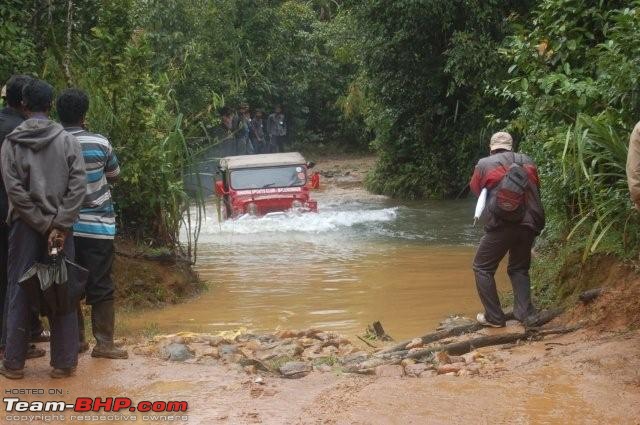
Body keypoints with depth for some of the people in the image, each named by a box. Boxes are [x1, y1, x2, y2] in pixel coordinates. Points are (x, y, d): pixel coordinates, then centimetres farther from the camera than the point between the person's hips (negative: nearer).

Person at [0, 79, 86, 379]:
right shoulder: (68, 141, 0)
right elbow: (78, 186, -9)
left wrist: (44, 225, -8)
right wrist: (58, 226, -11)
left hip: (25, 227, 0)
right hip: (61, 226, 0)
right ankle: (64, 362, 7)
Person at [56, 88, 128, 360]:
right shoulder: (99, 143, -10)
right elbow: (114, 175, 5)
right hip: (97, 225, -3)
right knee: (101, 286, 2)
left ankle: (75, 338, 17)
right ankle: (104, 342, 1)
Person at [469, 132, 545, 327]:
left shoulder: (484, 164, 3)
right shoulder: (527, 162, 11)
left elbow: (475, 190, 18)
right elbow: (535, 190, 20)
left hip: (502, 224, -4)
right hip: (529, 223, 4)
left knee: (482, 268, 10)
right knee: (519, 268, 21)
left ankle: (494, 317, 6)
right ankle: (526, 314, 9)